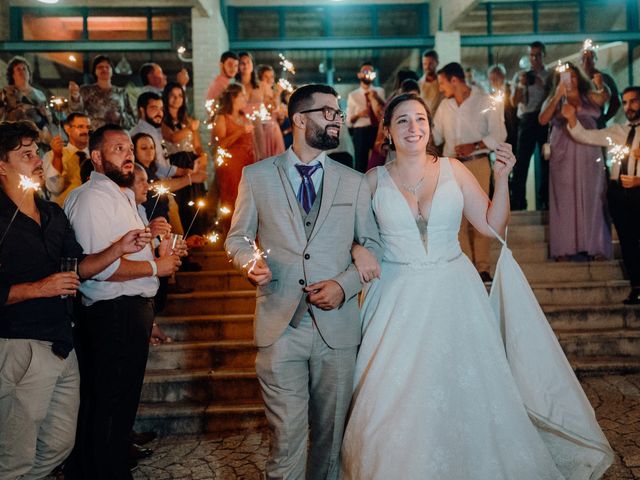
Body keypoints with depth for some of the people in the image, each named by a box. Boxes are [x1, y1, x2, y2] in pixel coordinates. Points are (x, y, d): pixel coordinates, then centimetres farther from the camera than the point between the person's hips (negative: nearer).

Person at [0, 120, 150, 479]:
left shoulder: (54, 214, 13)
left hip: (62, 345, 8)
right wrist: (38, 288, -20)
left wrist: (119, 248, 1)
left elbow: (78, 266, 14)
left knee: (59, 447, 16)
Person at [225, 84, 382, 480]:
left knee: (331, 431, 13)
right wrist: (250, 261, -10)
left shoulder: (354, 182, 8)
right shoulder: (256, 176, 5)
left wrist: (345, 284, -8)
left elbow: (373, 246, 9)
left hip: (337, 325, 2)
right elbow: (238, 238, 12)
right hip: (280, 326, -1)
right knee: (287, 434, 3)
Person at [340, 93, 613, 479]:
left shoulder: (453, 170, 2)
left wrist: (502, 179, -11)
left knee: (461, 391, 9)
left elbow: (493, 226, 0)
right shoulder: (375, 179, 0)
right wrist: (359, 251, -18)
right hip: (397, 299, 0)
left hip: (452, 295, 1)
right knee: (396, 398, 5)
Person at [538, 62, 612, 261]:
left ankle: (595, 247, 3)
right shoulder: (553, 100, 10)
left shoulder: (589, 97, 11)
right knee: (565, 200, -2)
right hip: (563, 155, -1)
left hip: (589, 155, 1)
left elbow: (604, 98, -11)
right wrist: (558, 96, -13)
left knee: (591, 199, 0)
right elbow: (543, 120, -8)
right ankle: (565, 248, -3)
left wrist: (601, 86, -31)